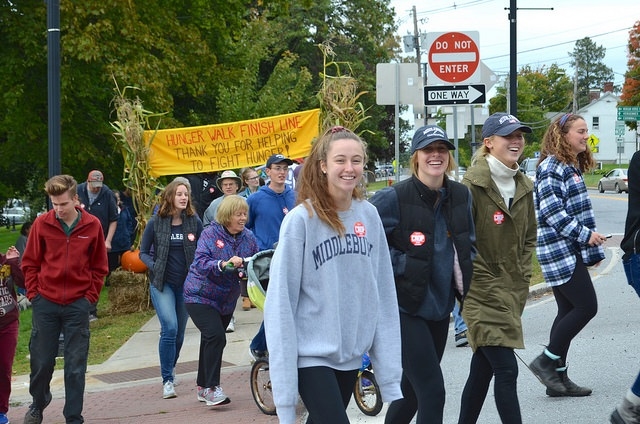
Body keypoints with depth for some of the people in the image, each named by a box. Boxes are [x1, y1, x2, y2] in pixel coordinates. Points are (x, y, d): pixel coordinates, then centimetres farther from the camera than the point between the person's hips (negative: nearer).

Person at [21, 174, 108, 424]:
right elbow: (30, 263, 5)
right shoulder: (42, 224, -3)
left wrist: (91, 296, -1)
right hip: (45, 303, 1)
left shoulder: (92, 225, -3)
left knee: (76, 366, 2)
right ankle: (38, 404, 34)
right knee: (41, 361, 9)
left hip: (77, 305, 0)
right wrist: (34, 293, -2)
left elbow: (99, 267, 6)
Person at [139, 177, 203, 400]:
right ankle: (167, 380, -9)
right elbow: (143, 252, 3)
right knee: (170, 327, -18)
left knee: (179, 331, 11)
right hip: (162, 283, -3)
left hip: (187, 283, 3)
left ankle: (170, 367, 38)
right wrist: (154, 267, -14)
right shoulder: (156, 223, -5)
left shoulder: (195, 222, -1)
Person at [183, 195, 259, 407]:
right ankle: (211, 388, -16)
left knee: (211, 341, 15)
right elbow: (201, 263, -27)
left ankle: (203, 387, 28)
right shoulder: (210, 234, -16)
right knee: (215, 336, -21)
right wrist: (224, 264, -42)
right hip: (201, 296, -6)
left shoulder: (248, 237, -1)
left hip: (227, 299, 6)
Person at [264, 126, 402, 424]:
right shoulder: (301, 219, -13)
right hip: (312, 354, -5)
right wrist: (284, 390, -15)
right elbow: (281, 303, -13)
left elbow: (383, 293, 3)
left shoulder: (369, 216, 2)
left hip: (351, 353, 5)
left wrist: (389, 367, 0)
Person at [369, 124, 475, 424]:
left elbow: (468, 243, 18)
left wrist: (463, 281, 7)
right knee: (433, 391, -12)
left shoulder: (460, 196, 4)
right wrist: (401, 263, -14)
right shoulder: (394, 198, -14)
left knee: (413, 390, 17)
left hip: (440, 306, 6)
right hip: (404, 308, -6)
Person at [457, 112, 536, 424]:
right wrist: (485, 283, -13)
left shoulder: (523, 187, 10)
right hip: (483, 293, -7)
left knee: (483, 368, 14)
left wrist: (523, 278, 11)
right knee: (506, 370, -11)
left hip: (513, 292, 7)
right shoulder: (473, 184, -12)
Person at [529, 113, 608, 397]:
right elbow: (551, 211, -20)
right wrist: (585, 235, -19)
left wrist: (591, 247, 21)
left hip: (569, 252, 10)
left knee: (569, 311, 9)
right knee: (587, 306, -10)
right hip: (559, 251, -10)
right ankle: (546, 361, -2)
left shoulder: (572, 167, 18)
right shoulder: (551, 167, -13)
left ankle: (558, 377, 12)